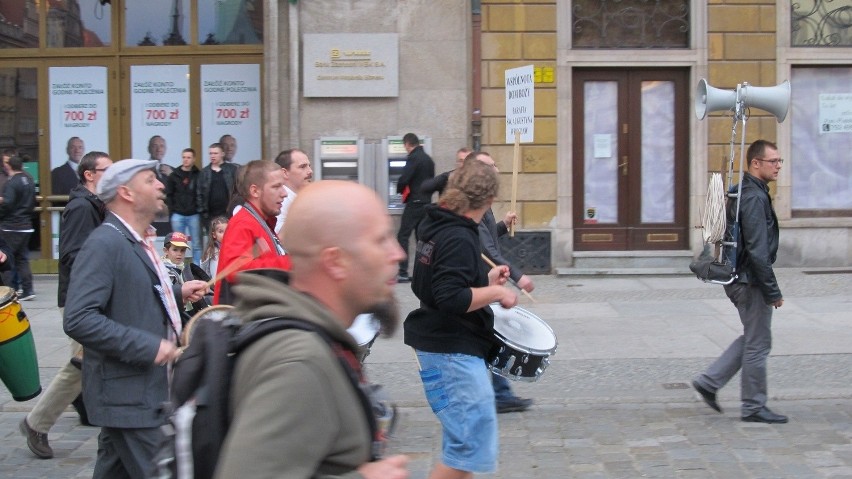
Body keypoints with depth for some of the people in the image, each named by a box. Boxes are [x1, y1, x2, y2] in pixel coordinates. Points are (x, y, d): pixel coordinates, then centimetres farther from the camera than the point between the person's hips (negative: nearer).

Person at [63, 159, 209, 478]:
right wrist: (148, 347, -25)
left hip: (147, 389, 10)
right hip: (129, 395, -10)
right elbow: (79, 320, -26)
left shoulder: (139, 241, 13)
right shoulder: (104, 244, -17)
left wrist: (178, 293, 12)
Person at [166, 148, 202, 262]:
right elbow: (168, 195, 5)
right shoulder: (174, 175, 6)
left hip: (194, 215, -1)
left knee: (197, 244, 3)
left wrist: (200, 208, -10)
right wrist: (172, 209, -4)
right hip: (178, 215, 1)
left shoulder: (199, 175, 0)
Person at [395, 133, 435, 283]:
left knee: (403, 237, -6)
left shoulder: (413, 158, -12)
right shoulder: (428, 159, 14)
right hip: (426, 202, 8)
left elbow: (404, 179, -18)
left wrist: (400, 190, 2)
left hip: (415, 203, -8)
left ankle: (403, 273, -13)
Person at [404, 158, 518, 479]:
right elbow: (451, 299, -29)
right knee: (474, 442, -8)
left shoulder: (435, 225, 8)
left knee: (466, 435, 22)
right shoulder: (459, 238, -21)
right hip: (452, 351, -11)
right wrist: (496, 292, -17)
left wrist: (485, 279, 16)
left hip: (447, 345, 11)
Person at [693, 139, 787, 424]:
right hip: (751, 281, -10)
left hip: (739, 279, 10)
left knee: (752, 338, 19)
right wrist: (773, 292, -18)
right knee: (758, 343, 1)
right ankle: (754, 408, 12)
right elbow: (757, 251, -23)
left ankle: (709, 381, 18)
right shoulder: (754, 197, -20)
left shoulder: (743, 192, 13)